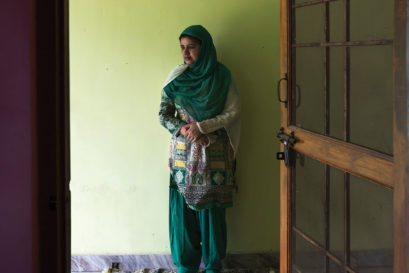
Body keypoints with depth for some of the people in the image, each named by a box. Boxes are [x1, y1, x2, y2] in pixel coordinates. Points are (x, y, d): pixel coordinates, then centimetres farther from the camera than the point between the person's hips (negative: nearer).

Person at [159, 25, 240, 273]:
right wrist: (183, 130, -13)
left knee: (212, 206, 1)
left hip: (215, 152, -2)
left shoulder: (221, 76, -2)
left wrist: (201, 126, -14)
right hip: (183, 151, 2)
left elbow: (233, 112, -5)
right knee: (183, 206, 2)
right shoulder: (177, 77, 4)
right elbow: (163, 113, 4)